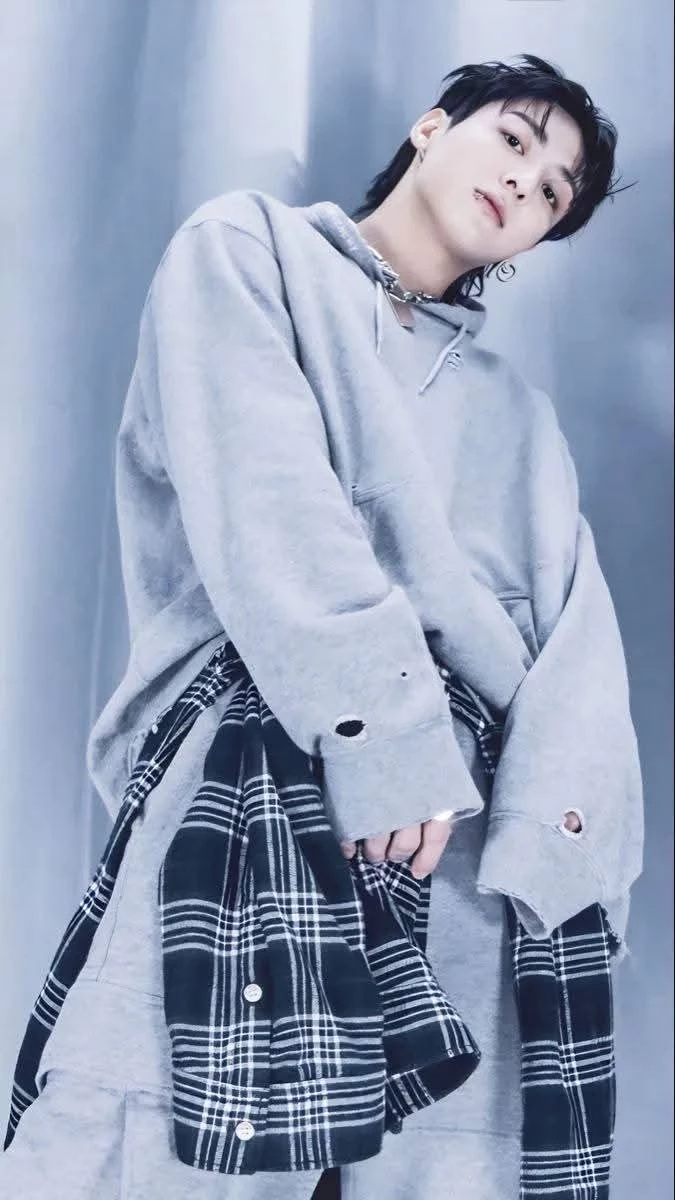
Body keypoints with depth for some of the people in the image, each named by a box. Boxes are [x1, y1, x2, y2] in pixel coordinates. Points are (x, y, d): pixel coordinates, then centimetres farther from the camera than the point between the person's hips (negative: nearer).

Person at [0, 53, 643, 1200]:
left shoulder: (518, 412, 26)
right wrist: (379, 722, -15)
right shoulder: (248, 247, 15)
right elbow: (263, 495, -3)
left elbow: (578, 633, 10)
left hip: (465, 838, 5)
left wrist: (545, 834, -9)